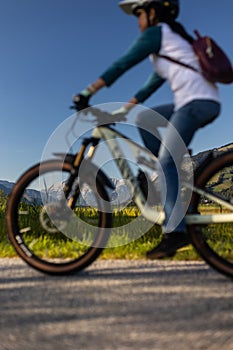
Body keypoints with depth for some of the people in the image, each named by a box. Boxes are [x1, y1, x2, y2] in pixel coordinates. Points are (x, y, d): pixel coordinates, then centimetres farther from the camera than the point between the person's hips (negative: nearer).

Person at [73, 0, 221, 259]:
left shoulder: (156, 32, 3)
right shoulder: (172, 39, 30)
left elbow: (120, 65, -5)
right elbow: (151, 85, 28)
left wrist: (86, 93, -3)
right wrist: (121, 111, 26)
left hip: (195, 101, -9)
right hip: (204, 102, 9)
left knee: (166, 163, -13)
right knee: (144, 119, 14)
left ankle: (174, 231, -15)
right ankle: (173, 180, 7)